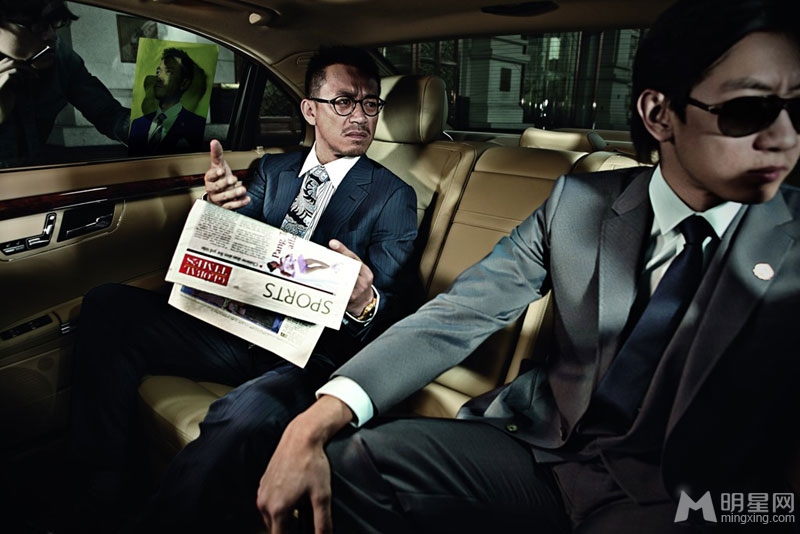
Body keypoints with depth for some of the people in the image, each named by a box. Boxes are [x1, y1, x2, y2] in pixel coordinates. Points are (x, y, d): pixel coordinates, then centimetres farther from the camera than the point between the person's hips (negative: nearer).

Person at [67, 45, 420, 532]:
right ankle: (107, 494, 0)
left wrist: (365, 304, -31)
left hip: (310, 357, -5)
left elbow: (392, 305, -6)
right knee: (108, 305, -9)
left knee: (245, 416, -37)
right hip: (237, 331, 6)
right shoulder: (272, 169, 13)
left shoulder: (394, 196, 0)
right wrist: (223, 205, -13)